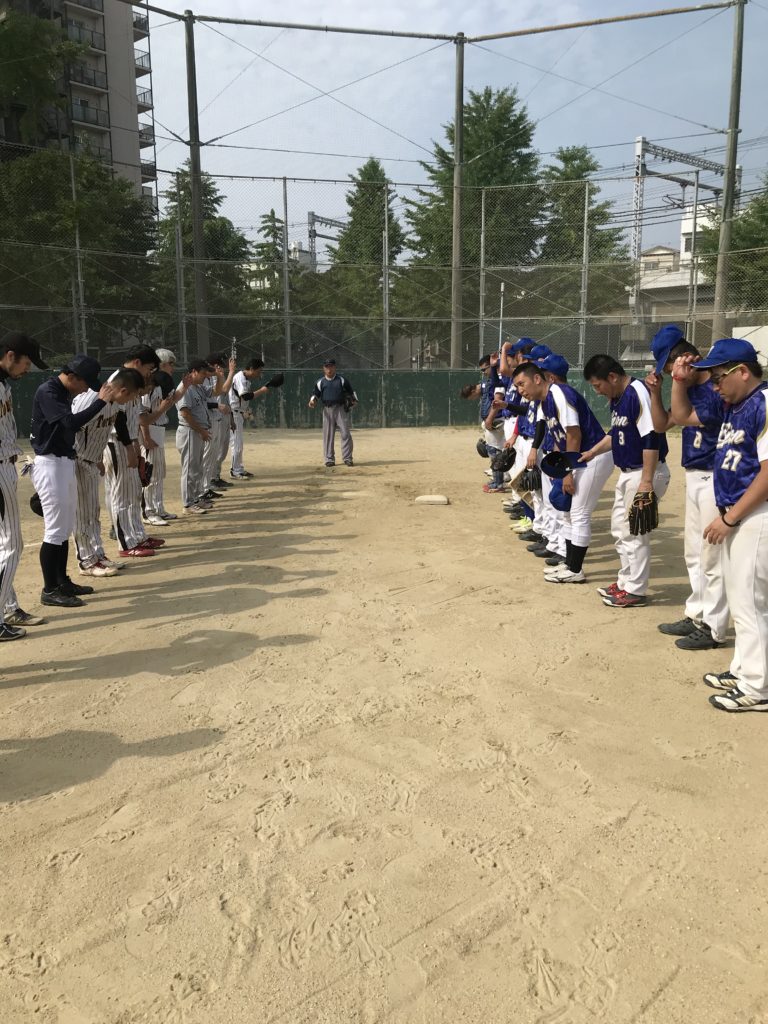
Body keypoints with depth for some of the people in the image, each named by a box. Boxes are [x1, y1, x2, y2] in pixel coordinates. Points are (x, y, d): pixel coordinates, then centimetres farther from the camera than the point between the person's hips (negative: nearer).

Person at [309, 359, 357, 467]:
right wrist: (312, 400, -7)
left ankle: (347, 458, 3)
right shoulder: (320, 382, 9)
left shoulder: (342, 380, 6)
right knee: (328, 435, 2)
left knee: (345, 433, -4)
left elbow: (351, 391, 12)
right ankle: (329, 459, 9)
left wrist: (354, 400, -1)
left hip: (341, 408, -1)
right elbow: (316, 394, 12)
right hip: (327, 410, 1)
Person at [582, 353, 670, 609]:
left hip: (645, 472, -10)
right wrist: (592, 453, 19)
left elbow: (651, 439, -25)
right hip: (627, 472, 10)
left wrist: (646, 482, -27)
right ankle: (625, 581, 28)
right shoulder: (617, 397, 9)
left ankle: (636, 591, 8)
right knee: (619, 528, 16)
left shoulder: (637, 393, -20)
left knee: (635, 531, -3)